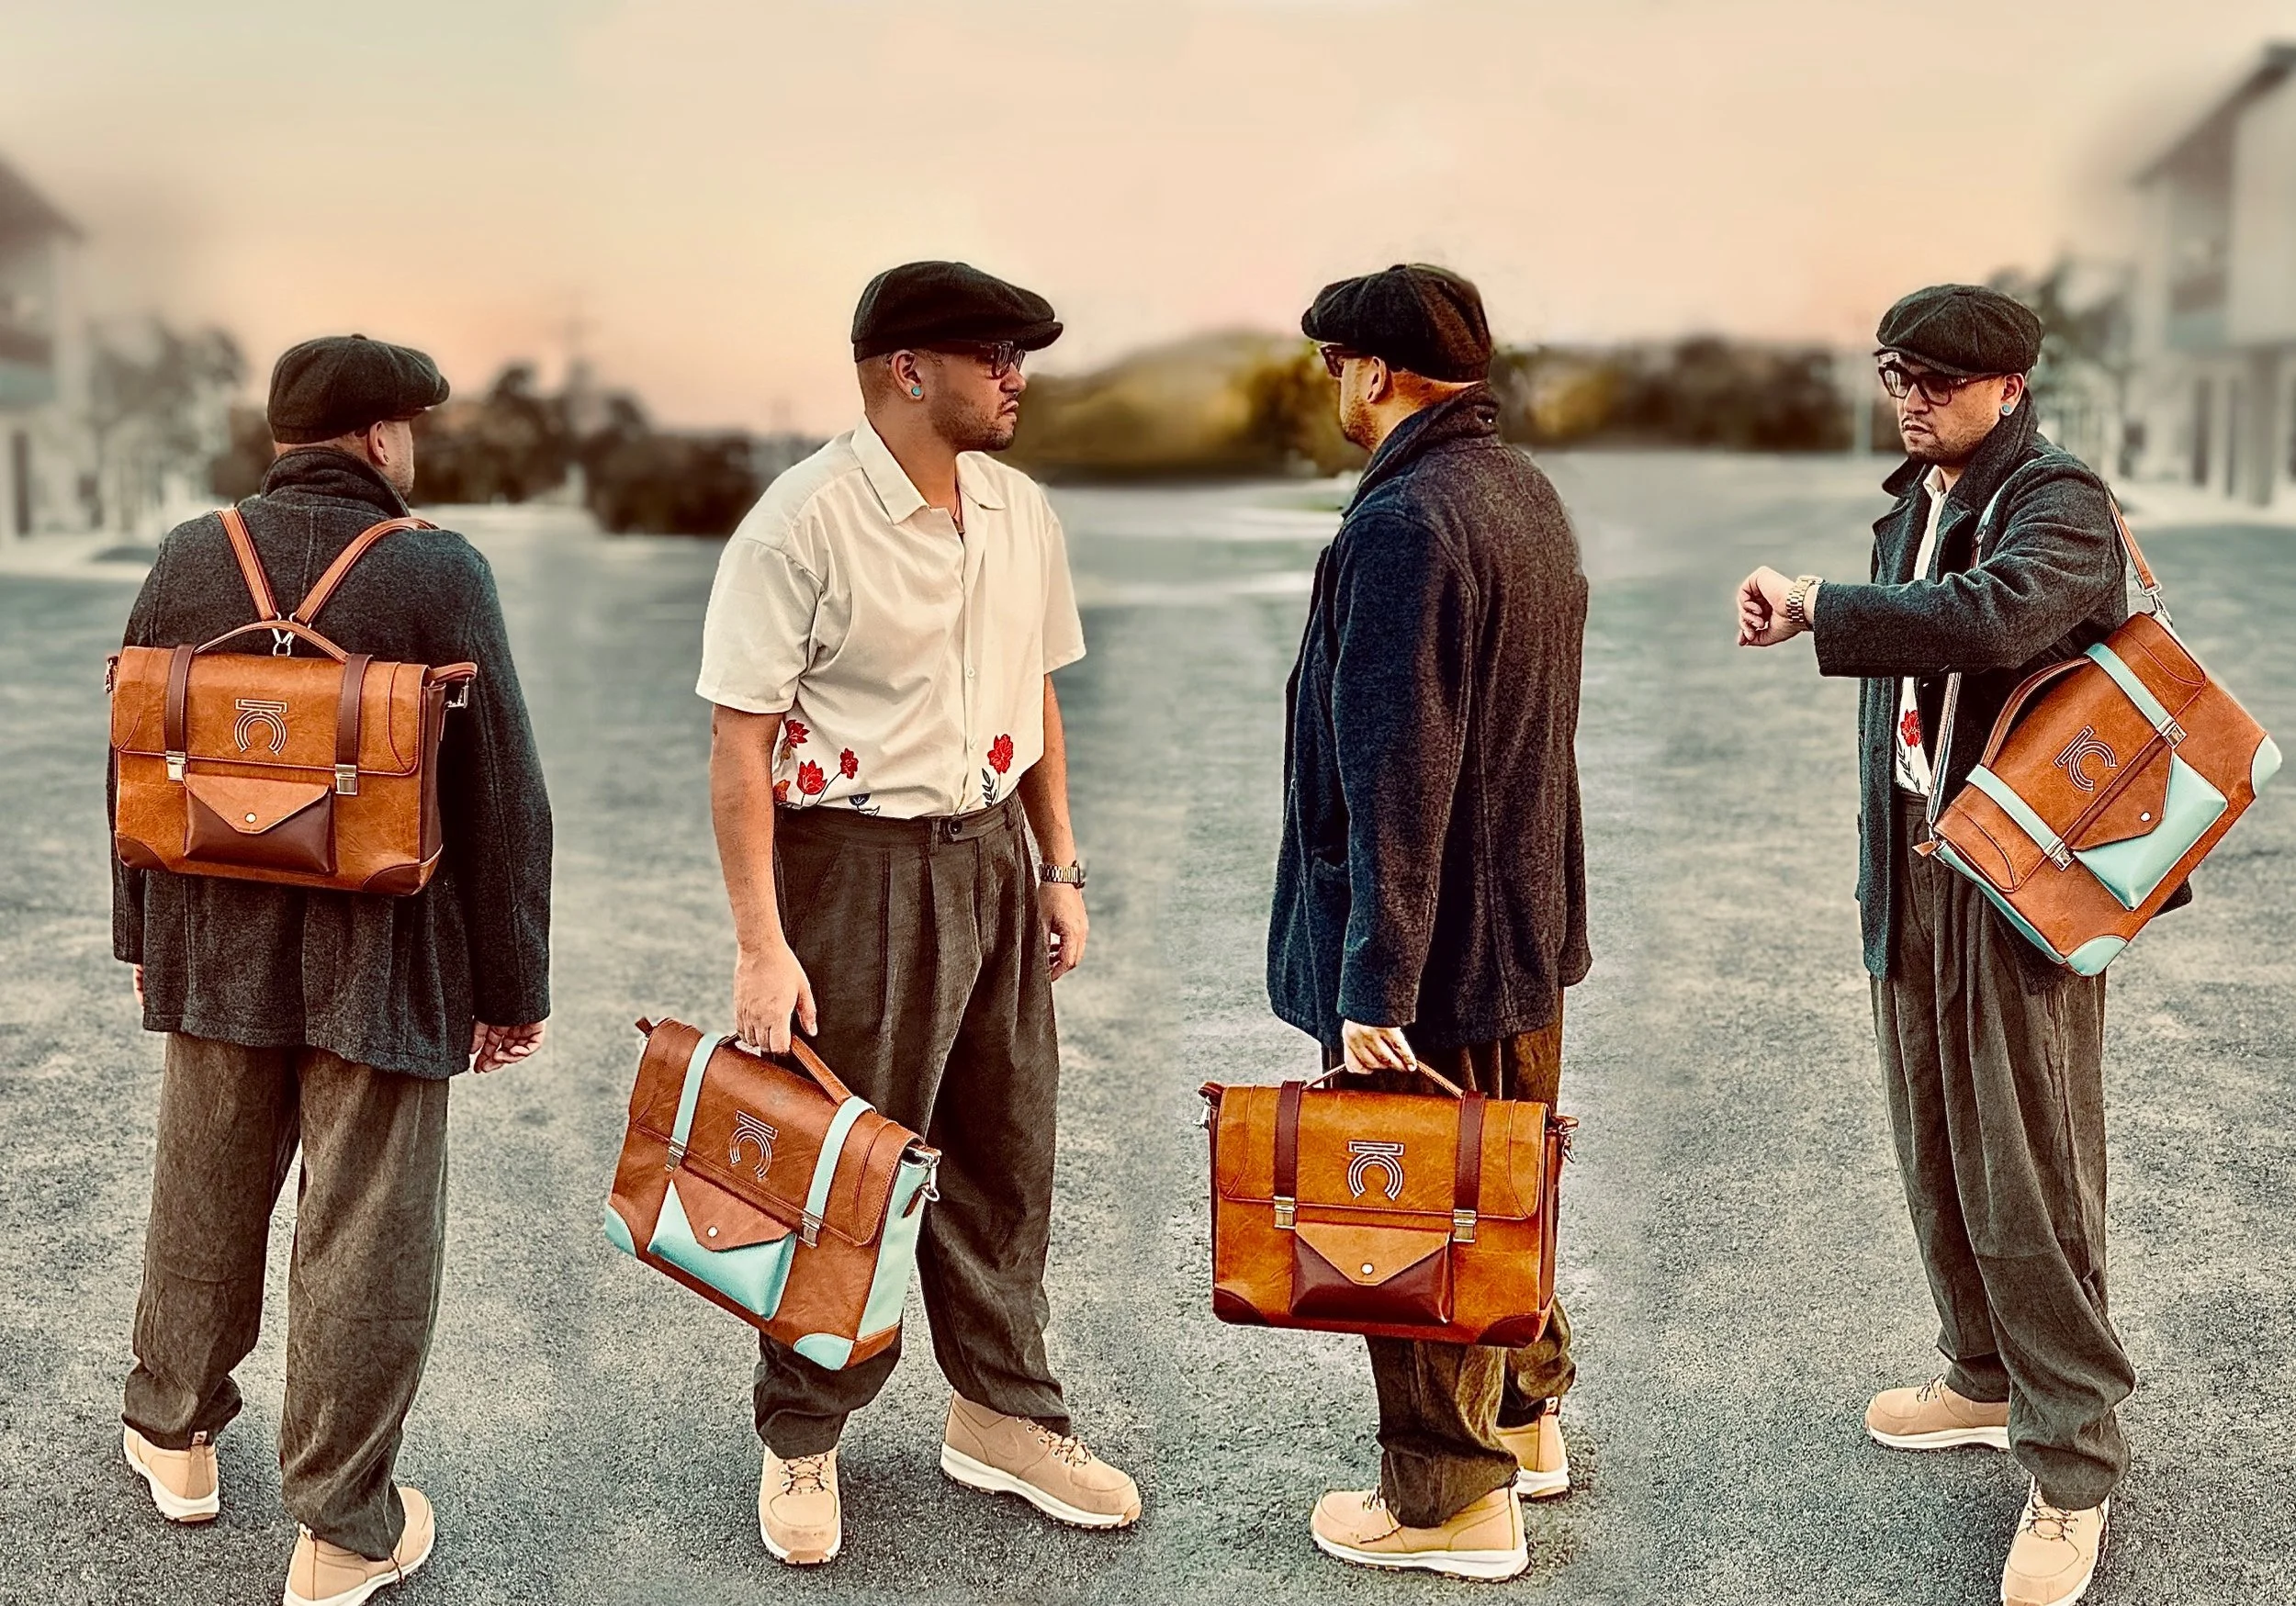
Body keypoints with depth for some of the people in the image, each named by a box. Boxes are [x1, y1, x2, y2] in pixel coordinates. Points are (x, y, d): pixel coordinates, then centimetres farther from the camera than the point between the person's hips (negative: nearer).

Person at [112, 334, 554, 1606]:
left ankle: (174, 1437, 42)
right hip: (384, 956, -4)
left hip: (217, 941, 5)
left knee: (206, 1194, 21)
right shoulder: (437, 573, -12)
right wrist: (510, 985, -3)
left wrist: (145, 931, 21)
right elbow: (502, 797, -11)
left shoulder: (189, 560, 1)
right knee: (365, 1236, 5)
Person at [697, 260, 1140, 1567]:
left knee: (1005, 1150, 14)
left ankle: (1003, 1415, 31)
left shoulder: (1020, 512, 6)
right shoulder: (803, 522, -15)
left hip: (990, 856, 7)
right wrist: (762, 945, -18)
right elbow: (740, 740, -16)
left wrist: (1060, 868, 13)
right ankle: (803, 1442, 23)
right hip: (857, 862, -6)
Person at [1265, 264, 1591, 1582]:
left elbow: (1394, 774, -26)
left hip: (1432, 946, -9)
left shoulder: (1405, 522, -23)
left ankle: (1450, 1502, 18)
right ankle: (1528, 1419, 40)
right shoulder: (1529, 493, 8)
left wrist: (1373, 983, -24)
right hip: (1531, 925, 9)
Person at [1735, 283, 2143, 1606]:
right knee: (1937, 1156, 17)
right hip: (1916, 879, 8)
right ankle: (1987, 1380, 35)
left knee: (2027, 1176, -4)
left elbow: (1992, 616, -34)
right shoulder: (1914, 502, 14)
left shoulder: (2059, 502, -12)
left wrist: (1816, 604, -28)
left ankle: (2073, 1469, 7)